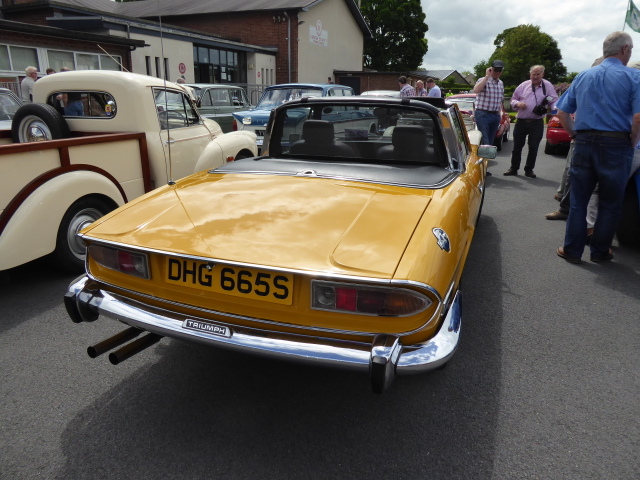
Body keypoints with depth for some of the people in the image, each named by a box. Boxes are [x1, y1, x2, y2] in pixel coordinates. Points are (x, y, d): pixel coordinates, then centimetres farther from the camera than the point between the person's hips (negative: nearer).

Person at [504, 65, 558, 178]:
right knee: (517, 146, 6)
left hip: (537, 123, -1)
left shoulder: (548, 86, 4)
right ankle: (513, 168, 17)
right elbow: (513, 99, 14)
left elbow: (554, 101, 3)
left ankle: (529, 170, 16)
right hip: (521, 121, 1)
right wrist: (518, 103, -8)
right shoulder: (523, 85, 7)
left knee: (533, 148, 3)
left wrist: (554, 108, -19)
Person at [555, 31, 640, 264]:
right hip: (616, 146, -3)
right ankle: (600, 251, 19)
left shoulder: (583, 76, 9)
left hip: (584, 144, 3)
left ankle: (572, 250, 14)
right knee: (610, 204, 10)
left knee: (578, 201, 10)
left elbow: (562, 113, 7)